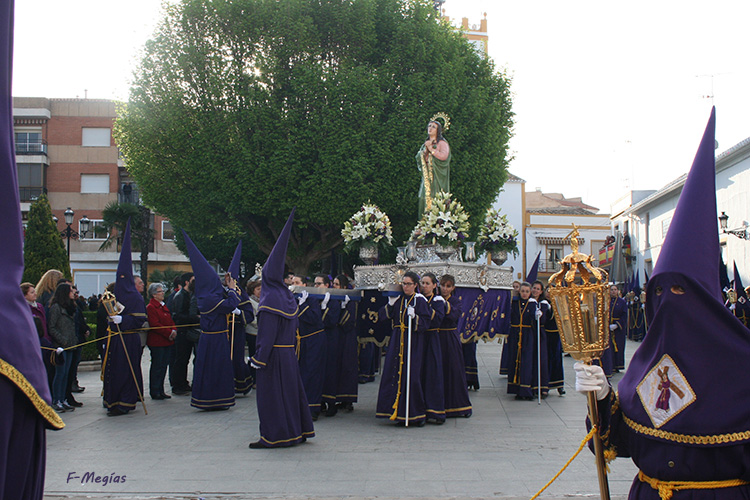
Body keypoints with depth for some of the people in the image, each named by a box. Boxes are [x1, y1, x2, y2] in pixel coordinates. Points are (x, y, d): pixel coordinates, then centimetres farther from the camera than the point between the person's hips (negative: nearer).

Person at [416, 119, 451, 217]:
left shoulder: (442, 143, -1)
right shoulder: (426, 143, 20)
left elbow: (443, 156, -17)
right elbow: (418, 158, 12)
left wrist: (431, 149, -11)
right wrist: (425, 149, -5)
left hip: (437, 177, -6)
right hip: (427, 177, 6)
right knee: (425, 200, 0)